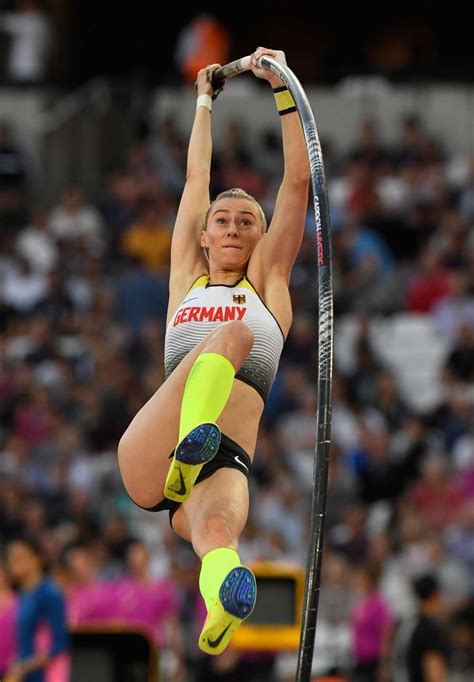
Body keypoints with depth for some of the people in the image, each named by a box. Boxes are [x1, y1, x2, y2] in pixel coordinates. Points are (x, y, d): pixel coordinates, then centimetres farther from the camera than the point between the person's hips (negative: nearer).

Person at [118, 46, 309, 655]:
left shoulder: (267, 284, 26)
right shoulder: (188, 280, 28)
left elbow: (298, 180, 22)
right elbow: (196, 181, 33)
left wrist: (282, 88, 23)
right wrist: (204, 102, 43)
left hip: (227, 462, 0)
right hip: (148, 457, 0)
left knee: (217, 527, -38)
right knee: (232, 333, -29)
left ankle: (224, 604, -76)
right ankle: (188, 450, -59)